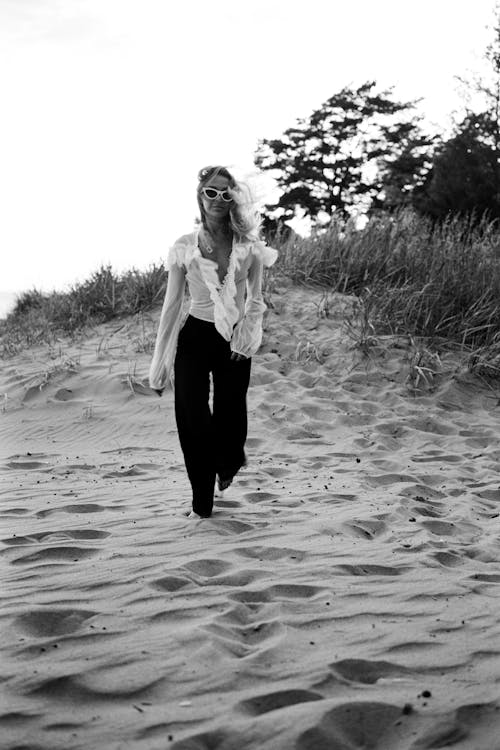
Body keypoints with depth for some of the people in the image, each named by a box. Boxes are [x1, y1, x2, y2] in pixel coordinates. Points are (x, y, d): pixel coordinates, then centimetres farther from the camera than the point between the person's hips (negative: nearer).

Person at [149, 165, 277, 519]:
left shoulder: (249, 247, -1)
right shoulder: (184, 247, -2)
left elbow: (255, 300, 7)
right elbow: (172, 304, 1)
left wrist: (247, 331, -12)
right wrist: (160, 360, 1)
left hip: (234, 341, 0)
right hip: (194, 337, 0)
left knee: (229, 417, 2)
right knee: (192, 419, -7)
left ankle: (228, 463, 41)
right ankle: (202, 502, 11)